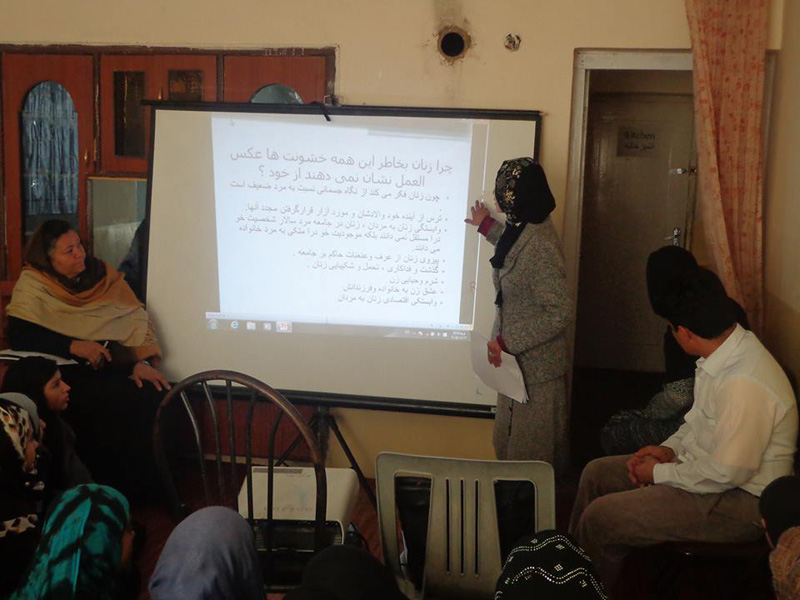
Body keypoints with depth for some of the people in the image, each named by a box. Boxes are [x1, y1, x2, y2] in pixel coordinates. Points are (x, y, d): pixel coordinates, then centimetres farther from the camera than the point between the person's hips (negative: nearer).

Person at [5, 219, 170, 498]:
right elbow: (18, 334, -12)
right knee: (107, 405, -32)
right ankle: (117, 489, -11)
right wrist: (73, 346, -21)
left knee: (156, 396, -24)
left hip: (118, 364, 3)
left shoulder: (103, 273, 8)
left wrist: (142, 362, -15)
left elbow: (137, 319, 1)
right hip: (70, 370, -3)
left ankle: (153, 489, -6)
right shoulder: (32, 284, -1)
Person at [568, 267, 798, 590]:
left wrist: (661, 472, -14)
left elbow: (727, 473, -28)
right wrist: (670, 448, 0)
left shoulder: (745, 385, -32)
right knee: (597, 473, 12)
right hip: (705, 464, 10)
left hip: (740, 501, -10)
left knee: (599, 518, -14)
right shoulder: (728, 352, -2)